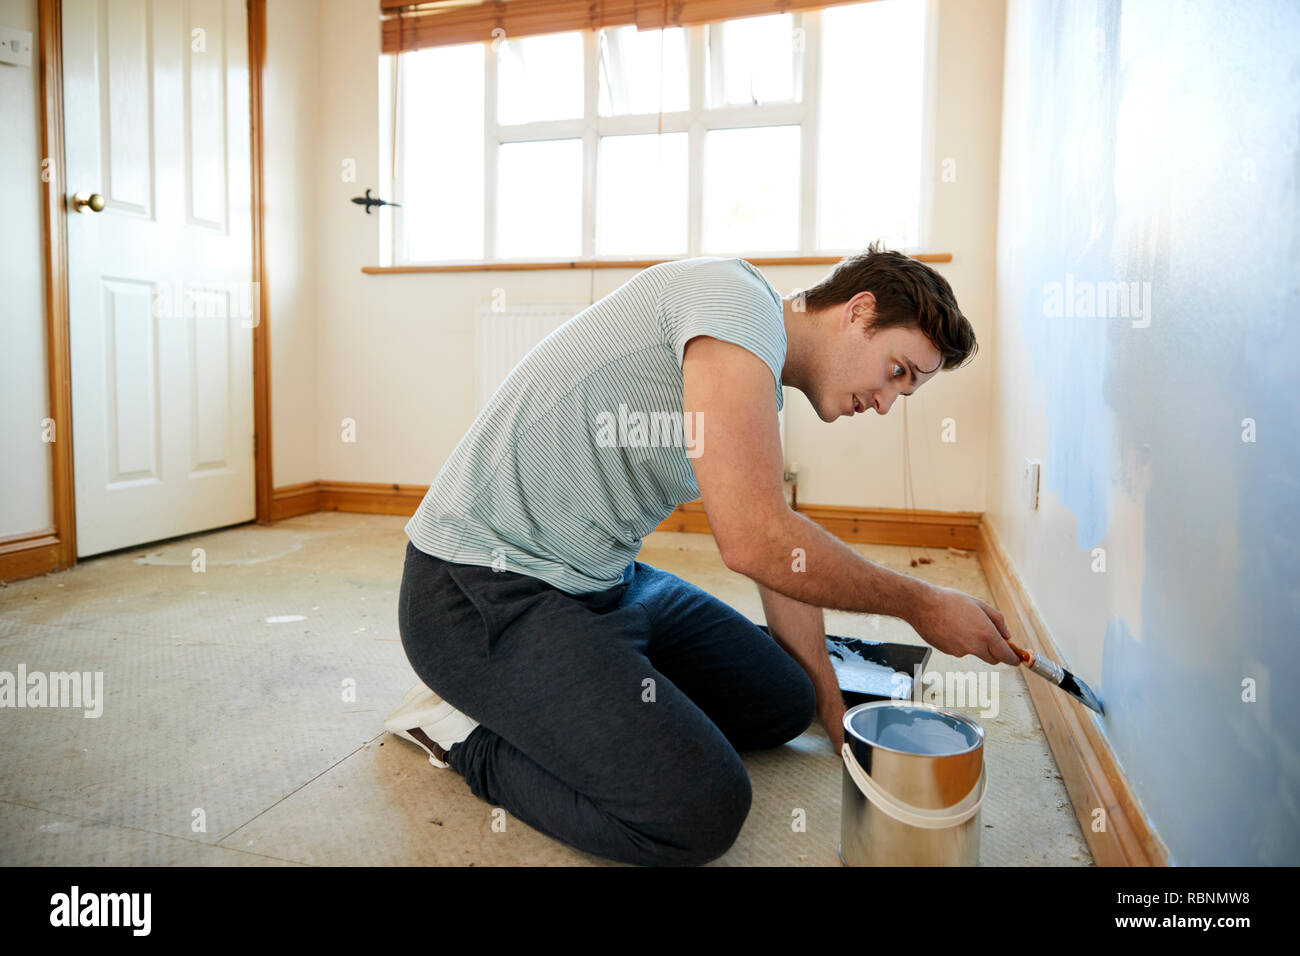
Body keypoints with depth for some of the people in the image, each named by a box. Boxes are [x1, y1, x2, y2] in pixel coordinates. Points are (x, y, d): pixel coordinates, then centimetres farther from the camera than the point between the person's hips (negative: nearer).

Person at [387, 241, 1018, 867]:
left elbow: (787, 564, 18)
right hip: (480, 587, -10)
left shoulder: (760, 389, 13)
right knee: (701, 810, -22)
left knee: (784, 703, 12)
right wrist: (918, 604, -11)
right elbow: (756, 542, -27)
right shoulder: (739, 296, -18)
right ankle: (468, 731, 0)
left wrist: (839, 723, 21)